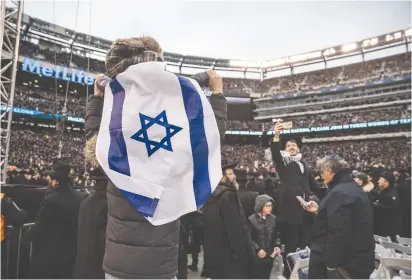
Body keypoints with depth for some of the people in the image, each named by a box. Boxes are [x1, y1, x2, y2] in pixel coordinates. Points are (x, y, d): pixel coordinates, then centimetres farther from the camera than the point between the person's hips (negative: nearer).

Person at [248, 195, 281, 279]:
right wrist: (257, 249, -18)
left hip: (269, 256, 4)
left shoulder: (273, 218, 1)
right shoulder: (251, 219, -12)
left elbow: (276, 235, 9)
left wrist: (277, 245, -6)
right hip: (256, 257, -4)